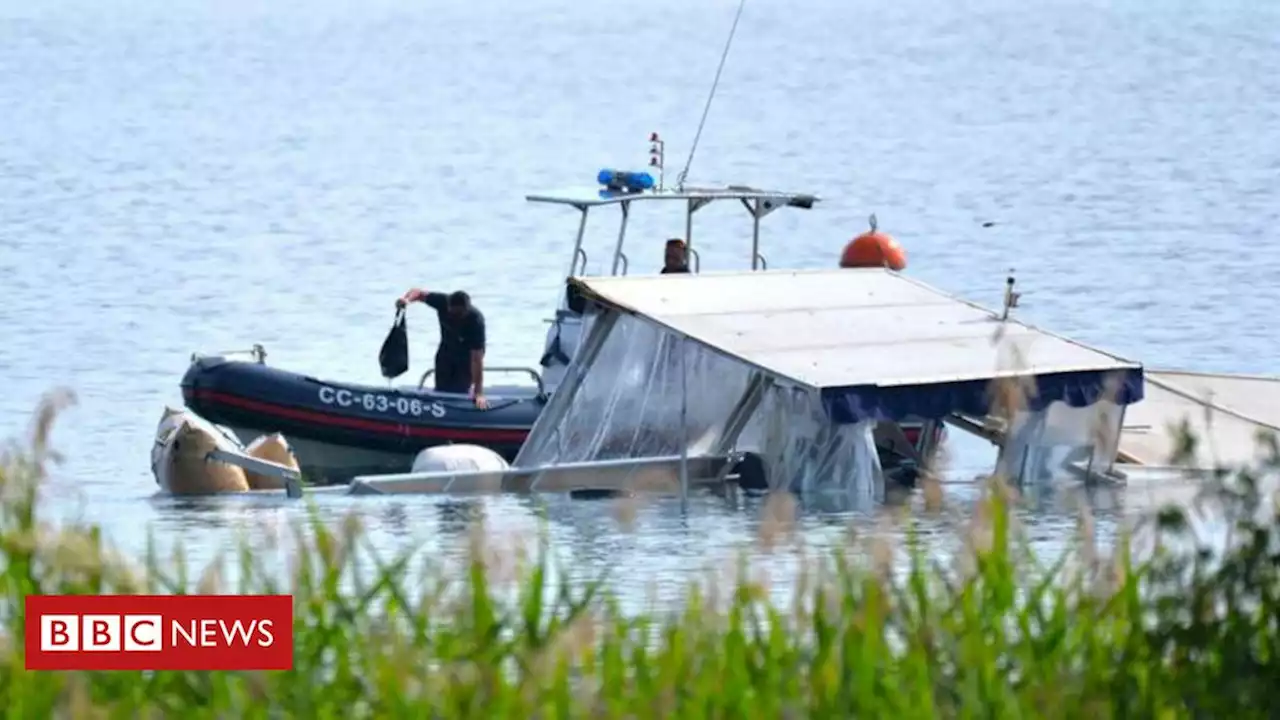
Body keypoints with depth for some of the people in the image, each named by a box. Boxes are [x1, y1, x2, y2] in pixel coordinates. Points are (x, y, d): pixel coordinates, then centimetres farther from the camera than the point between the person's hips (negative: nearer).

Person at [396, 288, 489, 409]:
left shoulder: (476, 321, -39)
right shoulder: (443, 301, -30)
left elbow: (477, 359, -41)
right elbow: (419, 293, -12)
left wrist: (478, 393, -45)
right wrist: (407, 299, -37)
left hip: (466, 356, -4)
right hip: (446, 351, 4)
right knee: (441, 392, 2)